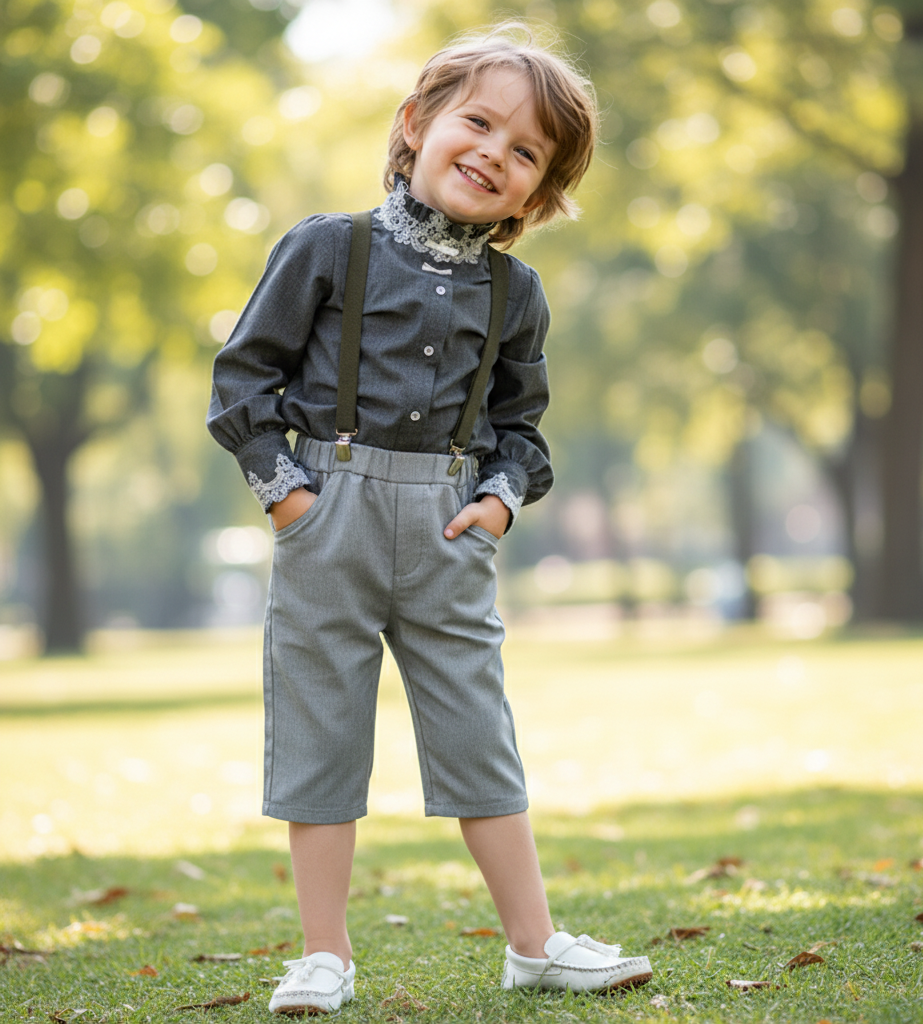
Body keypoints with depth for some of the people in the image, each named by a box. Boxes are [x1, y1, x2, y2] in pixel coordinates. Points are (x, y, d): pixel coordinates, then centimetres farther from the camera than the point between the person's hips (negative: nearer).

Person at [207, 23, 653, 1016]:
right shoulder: (328, 248, -2)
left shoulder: (512, 291, 8)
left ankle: (534, 943, 14)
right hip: (330, 520, -2)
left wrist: (501, 495, 0)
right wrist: (284, 485, -8)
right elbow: (245, 371, 0)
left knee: (477, 732, 6)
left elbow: (519, 418, 18)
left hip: (447, 529, 2)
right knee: (320, 730, 2)